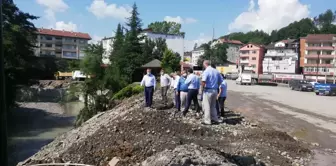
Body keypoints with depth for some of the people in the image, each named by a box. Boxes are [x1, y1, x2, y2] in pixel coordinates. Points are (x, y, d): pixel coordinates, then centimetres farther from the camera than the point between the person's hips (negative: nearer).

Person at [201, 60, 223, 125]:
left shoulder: (206, 71, -13)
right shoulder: (216, 71, 8)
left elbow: (203, 81, -26)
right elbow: (220, 81, 13)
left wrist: (202, 88, -11)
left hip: (208, 90, -7)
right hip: (215, 90, 7)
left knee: (206, 106, 2)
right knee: (213, 106, 19)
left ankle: (207, 121, 5)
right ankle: (215, 119, 25)